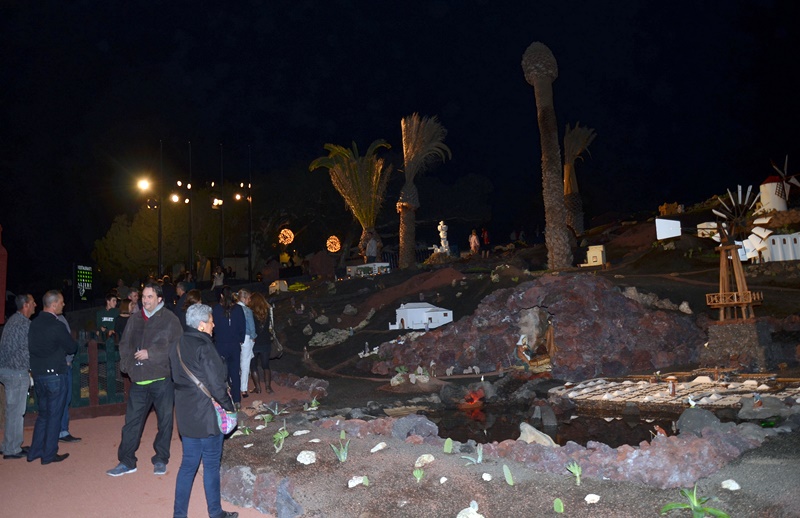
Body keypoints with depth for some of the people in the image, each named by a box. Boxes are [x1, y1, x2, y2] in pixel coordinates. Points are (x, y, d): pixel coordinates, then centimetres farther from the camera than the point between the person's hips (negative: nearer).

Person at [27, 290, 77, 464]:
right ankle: (49, 454, 13)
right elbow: (72, 348, -9)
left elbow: (32, 346, 13)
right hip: (54, 374, -7)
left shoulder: (34, 323, 4)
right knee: (54, 415, 5)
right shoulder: (57, 326, -18)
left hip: (37, 373, 7)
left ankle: (34, 451, 25)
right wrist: (73, 345, 12)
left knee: (43, 414, 20)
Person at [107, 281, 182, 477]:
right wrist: (126, 363, 1)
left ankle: (161, 460, 23)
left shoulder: (170, 319, -7)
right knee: (132, 421, 9)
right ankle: (126, 461, 22)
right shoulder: (134, 319, 10)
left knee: (165, 420, 8)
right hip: (138, 379, 4)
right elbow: (124, 344, 18)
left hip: (162, 379, -4)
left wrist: (151, 353, -17)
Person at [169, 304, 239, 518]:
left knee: (188, 463, 15)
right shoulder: (204, 346, -19)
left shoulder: (177, 346, 6)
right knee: (211, 464, 7)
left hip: (185, 414, 7)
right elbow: (216, 383, -20)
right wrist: (229, 406, -8)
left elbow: (177, 378, 13)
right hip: (207, 415, -7)